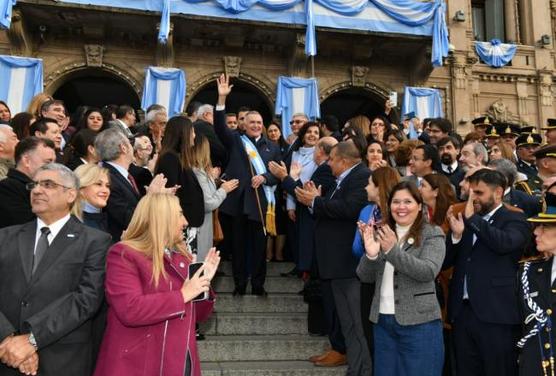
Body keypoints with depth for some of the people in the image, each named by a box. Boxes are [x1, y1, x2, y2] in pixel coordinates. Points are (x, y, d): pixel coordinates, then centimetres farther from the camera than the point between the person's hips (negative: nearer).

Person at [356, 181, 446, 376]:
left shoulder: (433, 234, -4)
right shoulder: (381, 233, 8)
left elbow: (429, 272, -19)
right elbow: (365, 277, 3)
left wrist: (393, 250, -28)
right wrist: (371, 254, -17)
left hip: (419, 323, -4)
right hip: (382, 321, 5)